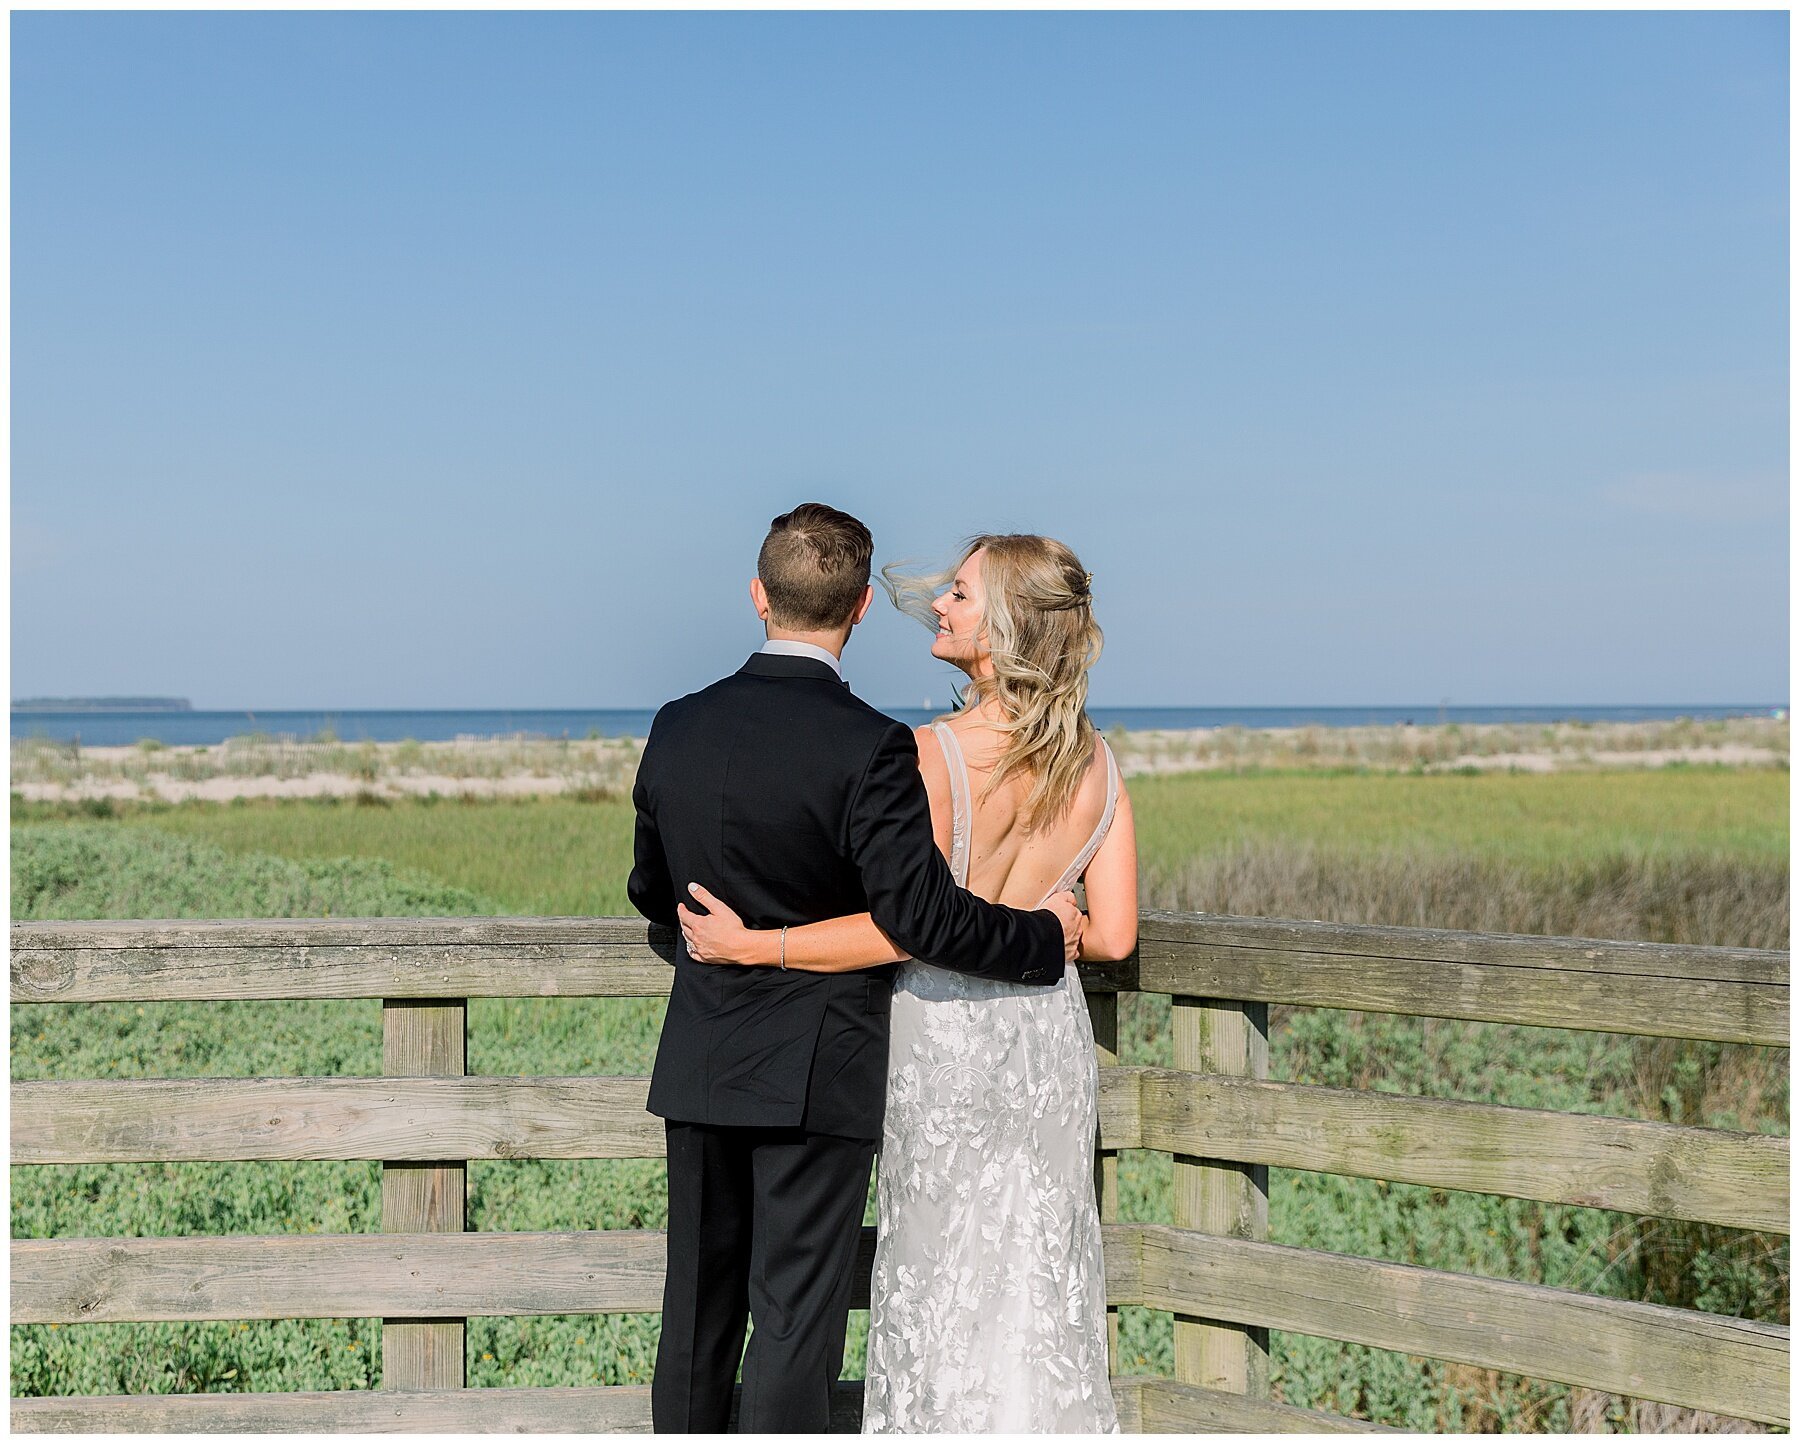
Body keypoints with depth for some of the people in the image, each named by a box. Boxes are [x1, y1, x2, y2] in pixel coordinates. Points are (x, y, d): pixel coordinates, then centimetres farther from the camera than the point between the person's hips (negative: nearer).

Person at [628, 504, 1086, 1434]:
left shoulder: (678, 729, 1)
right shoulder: (868, 747, -17)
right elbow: (922, 913, -21)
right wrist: (1045, 936, -5)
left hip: (700, 1067, 5)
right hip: (818, 1075, -5)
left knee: (699, 1303, 15)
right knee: (796, 1314, 2)